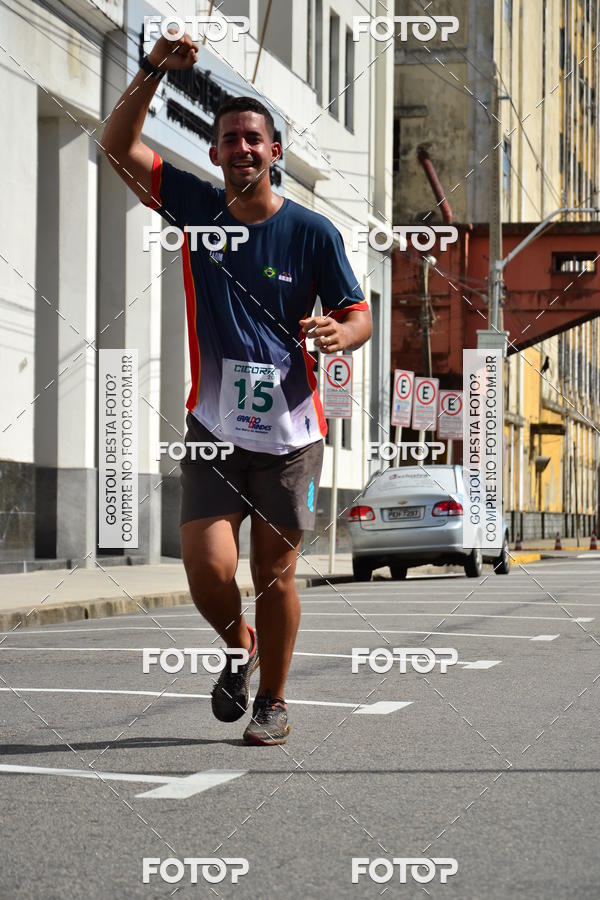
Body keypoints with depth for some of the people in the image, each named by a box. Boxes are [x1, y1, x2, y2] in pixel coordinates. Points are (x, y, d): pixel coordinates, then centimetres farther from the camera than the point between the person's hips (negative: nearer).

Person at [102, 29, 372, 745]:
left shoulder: (313, 231, -2)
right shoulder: (194, 206, 2)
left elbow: (360, 315, 1)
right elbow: (118, 147, -2)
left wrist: (339, 333, -23)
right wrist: (152, 73, -15)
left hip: (290, 431, -1)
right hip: (213, 426, 1)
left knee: (274, 573, 4)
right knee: (208, 569, -9)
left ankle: (273, 701, 23)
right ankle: (240, 649, 24)